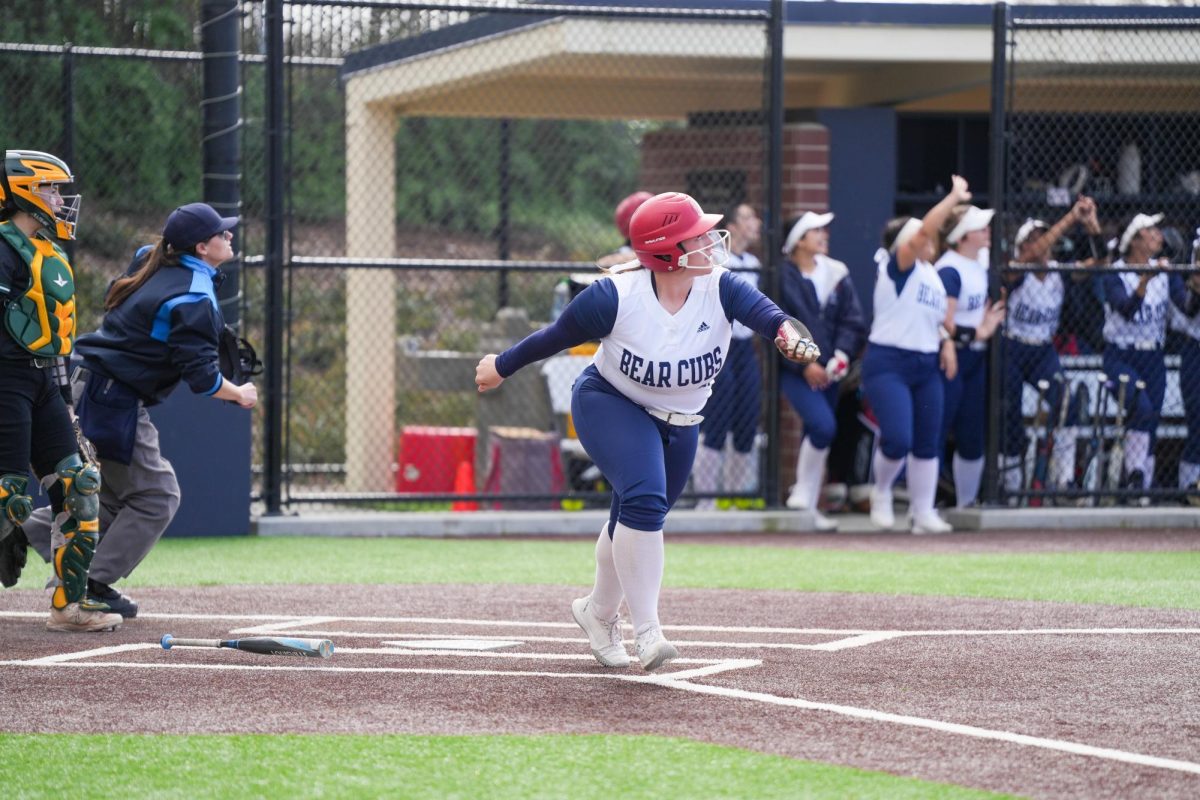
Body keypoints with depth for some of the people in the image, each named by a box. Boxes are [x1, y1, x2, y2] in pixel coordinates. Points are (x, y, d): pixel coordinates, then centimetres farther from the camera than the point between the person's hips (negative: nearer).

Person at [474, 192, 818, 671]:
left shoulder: (719, 289, -20)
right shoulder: (616, 297, -27)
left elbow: (763, 312, -39)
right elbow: (555, 337, -12)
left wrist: (791, 337, -61)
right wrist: (501, 367, 0)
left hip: (679, 424, 5)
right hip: (609, 404, -5)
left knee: (637, 521, 15)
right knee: (644, 497, -28)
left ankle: (599, 613, 42)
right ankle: (647, 631, -23)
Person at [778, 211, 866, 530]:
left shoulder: (836, 274, 7)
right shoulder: (782, 277, -9)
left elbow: (853, 321, 5)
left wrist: (842, 354, -11)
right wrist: (804, 364, -14)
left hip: (826, 371, 6)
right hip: (795, 369, -6)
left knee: (816, 436, 10)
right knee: (823, 425, -22)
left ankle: (808, 507, 20)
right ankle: (803, 493, -4)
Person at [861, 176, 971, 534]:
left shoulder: (932, 274, 14)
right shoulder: (897, 267, -10)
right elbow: (925, 230, -23)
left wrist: (946, 341, 7)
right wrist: (955, 196, -18)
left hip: (927, 366, 8)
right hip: (888, 365, -8)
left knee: (927, 443, 7)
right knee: (898, 439, -18)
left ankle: (923, 514, 15)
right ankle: (881, 492, 10)